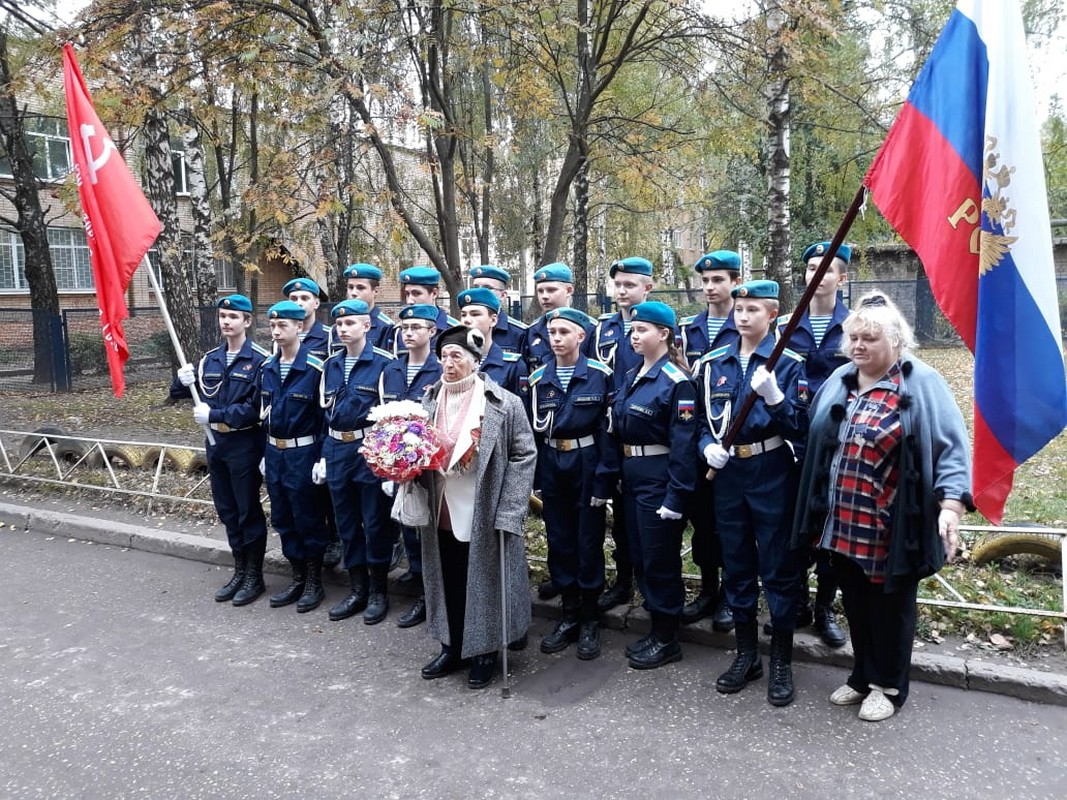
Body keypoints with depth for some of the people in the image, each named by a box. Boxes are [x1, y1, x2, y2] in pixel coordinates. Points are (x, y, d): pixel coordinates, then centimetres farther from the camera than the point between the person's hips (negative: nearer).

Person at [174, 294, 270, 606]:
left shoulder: (259, 360, -13)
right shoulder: (210, 359, 9)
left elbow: (256, 407, -19)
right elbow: (192, 394, 14)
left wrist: (215, 415, -20)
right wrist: (185, 382, -7)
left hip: (245, 445, -7)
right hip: (216, 443, 7)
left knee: (248, 511, 3)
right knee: (226, 510, 15)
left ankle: (255, 576, 16)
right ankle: (239, 571, 29)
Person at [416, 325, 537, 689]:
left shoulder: (504, 404, -11)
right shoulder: (429, 402, 4)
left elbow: (524, 456, -11)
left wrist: (508, 511, -16)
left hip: (484, 515, -4)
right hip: (442, 513, 5)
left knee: (483, 583, 8)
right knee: (449, 583, 15)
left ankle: (484, 652, 27)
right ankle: (453, 648, 33)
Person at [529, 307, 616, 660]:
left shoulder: (600, 375, -7)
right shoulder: (538, 378, 4)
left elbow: (609, 428, -8)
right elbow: (533, 429, 7)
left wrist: (604, 477, -13)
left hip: (587, 464, -4)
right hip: (551, 466, 4)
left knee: (589, 542, 4)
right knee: (559, 541, 10)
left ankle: (590, 620, 19)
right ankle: (569, 616, 24)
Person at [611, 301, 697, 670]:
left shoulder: (676, 381, -15)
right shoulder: (630, 377, 11)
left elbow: (683, 443, -19)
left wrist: (676, 496, -21)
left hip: (659, 477, -9)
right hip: (631, 474, 9)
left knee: (660, 558, 2)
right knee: (640, 554, 15)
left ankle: (667, 638, 17)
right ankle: (657, 627, 30)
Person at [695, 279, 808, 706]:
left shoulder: (789, 363, -6)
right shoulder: (713, 363, 7)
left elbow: (799, 428, -12)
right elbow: (703, 419, 14)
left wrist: (773, 395, -27)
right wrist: (708, 445, -5)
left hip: (773, 474, -4)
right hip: (727, 474, 4)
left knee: (779, 567, 4)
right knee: (735, 564, 13)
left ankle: (781, 660, 19)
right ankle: (746, 654, 28)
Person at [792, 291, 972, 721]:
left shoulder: (921, 383, -10)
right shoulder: (839, 380, 8)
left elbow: (952, 447, -15)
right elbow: (816, 442, 15)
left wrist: (951, 504, -25)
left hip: (892, 527, -5)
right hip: (843, 524, 5)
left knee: (890, 605, 11)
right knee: (855, 604, 17)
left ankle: (888, 685, 29)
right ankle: (863, 676, 36)